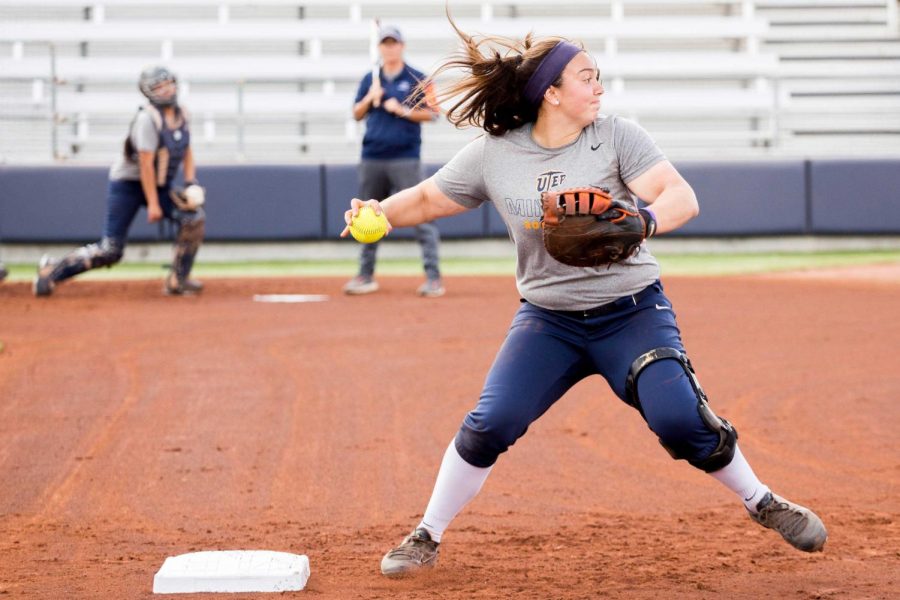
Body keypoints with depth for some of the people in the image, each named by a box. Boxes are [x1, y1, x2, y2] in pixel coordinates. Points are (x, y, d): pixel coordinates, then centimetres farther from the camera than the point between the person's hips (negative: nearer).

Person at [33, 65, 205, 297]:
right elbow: (146, 163, -24)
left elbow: (186, 151, 14)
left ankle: (177, 280, -1)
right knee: (110, 251, -9)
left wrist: (190, 183, -1)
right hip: (128, 184, -7)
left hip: (160, 186, 7)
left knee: (194, 217, -14)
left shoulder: (180, 115, 3)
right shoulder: (147, 119, -21)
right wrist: (153, 203, -26)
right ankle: (52, 270, 9)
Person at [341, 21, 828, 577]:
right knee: (491, 424, -13)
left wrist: (641, 221, -40)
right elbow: (427, 199, 5)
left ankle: (765, 504, 7)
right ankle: (427, 538, 5)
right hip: (548, 322, 1)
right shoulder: (493, 155, -5)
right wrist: (379, 213, -16)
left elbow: (683, 198, -18)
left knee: (681, 420, -18)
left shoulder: (617, 136, -9)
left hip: (633, 313, -1)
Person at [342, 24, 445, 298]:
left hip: (405, 159, -4)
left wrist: (402, 111, -13)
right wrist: (370, 98, -6)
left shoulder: (417, 79, 2)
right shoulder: (370, 80, 13)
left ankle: (433, 277, -10)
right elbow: (357, 114, 12)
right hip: (372, 159, 4)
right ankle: (366, 276, 18)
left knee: (420, 216, -10)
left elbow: (431, 113, -1)